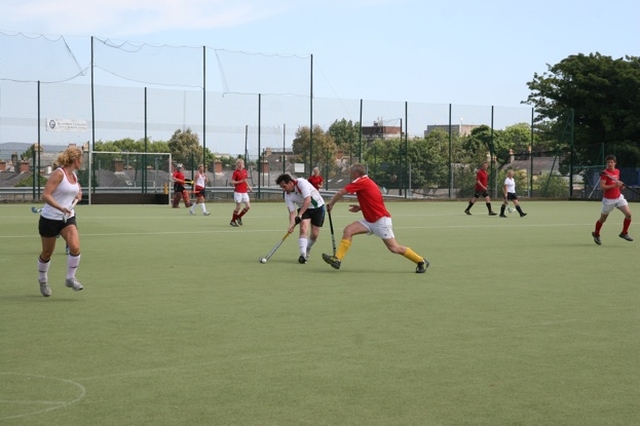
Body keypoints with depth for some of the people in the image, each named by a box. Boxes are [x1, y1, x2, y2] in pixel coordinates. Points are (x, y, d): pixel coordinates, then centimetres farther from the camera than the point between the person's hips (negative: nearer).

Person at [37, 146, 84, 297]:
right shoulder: (59, 173, -17)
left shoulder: (74, 175, 6)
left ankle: (70, 278, 0)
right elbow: (45, 195, -23)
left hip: (68, 218, 6)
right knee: (47, 253, 10)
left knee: (75, 246, -17)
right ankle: (42, 280, 35)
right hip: (50, 218, -6)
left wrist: (77, 196, 5)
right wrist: (61, 208, -33)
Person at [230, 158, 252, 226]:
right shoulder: (235, 172, -8)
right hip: (238, 192, -6)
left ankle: (239, 217, 21)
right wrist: (240, 181, -22)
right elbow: (232, 182, -10)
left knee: (248, 206, 1)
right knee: (238, 207, -3)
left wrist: (248, 186, 9)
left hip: (244, 192, 6)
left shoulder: (245, 171, 11)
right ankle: (232, 221, 13)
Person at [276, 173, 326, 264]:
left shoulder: (301, 182, -29)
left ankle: (307, 250, 25)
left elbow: (307, 199, -36)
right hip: (303, 209, 3)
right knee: (303, 228, -22)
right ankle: (303, 254, -24)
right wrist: (291, 225, -32)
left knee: (315, 234, -3)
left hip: (318, 206, -3)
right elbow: (292, 212, -15)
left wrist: (300, 214, -42)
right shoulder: (288, 196, -14)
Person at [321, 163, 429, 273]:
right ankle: (337, 259, -8)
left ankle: (421, 262, 9)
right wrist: (360, 208, 13)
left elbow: (340, 193, -13)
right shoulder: (367, 182, 15)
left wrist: (331, 204, 2)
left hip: (381, 221, -10)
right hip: (371, 221, 10)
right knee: (348, 230, -4)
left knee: (394, 248, -6)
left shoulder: (361, 182, -13)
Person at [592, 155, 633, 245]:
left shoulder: (617, 171, 7)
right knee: (603, 219, 8)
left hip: (619, 197, 5)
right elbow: (602, 187, -22)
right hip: (608, 199, -5)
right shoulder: (605, 173, -14)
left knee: (628, 214, -9)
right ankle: (596, 234, 33)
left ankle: (624, 233, 9)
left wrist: (620, 185, 4)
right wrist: (614, 186, -29)